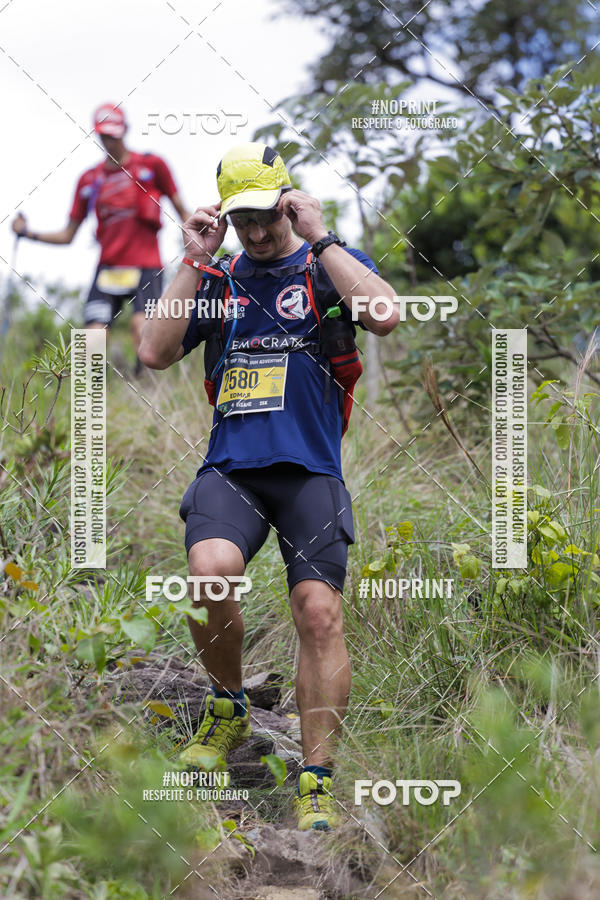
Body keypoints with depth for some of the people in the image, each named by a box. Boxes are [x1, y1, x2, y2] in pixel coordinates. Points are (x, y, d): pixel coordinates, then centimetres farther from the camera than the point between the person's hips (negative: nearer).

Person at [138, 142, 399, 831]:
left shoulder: (330, 264, 8)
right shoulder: (218, 280, 17)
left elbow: (384, 316, -14)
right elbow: (155, 353, 5)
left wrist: (319, 237, -12)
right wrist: (192, 262, 1)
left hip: (311, 469, -1)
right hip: (231, 466, 2)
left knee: (319, 613, -14)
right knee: (209, 572, -27)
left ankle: (316, 781, -5)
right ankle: (229, 707, 1)